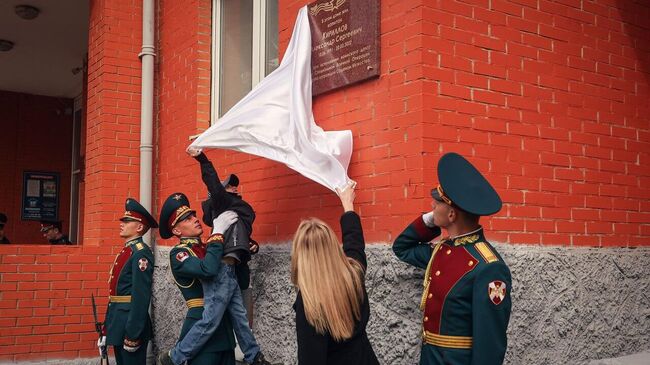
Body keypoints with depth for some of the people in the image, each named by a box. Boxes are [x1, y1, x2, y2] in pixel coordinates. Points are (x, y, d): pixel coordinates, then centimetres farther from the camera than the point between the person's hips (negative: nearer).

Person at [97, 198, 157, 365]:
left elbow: (141, 296, -21)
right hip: (118, 323, 9)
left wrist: (133, 334, -22)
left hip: (132, 323, -9)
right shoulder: (125, 251, 14)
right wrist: (107, 329, 17)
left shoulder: (141, 253, -14)